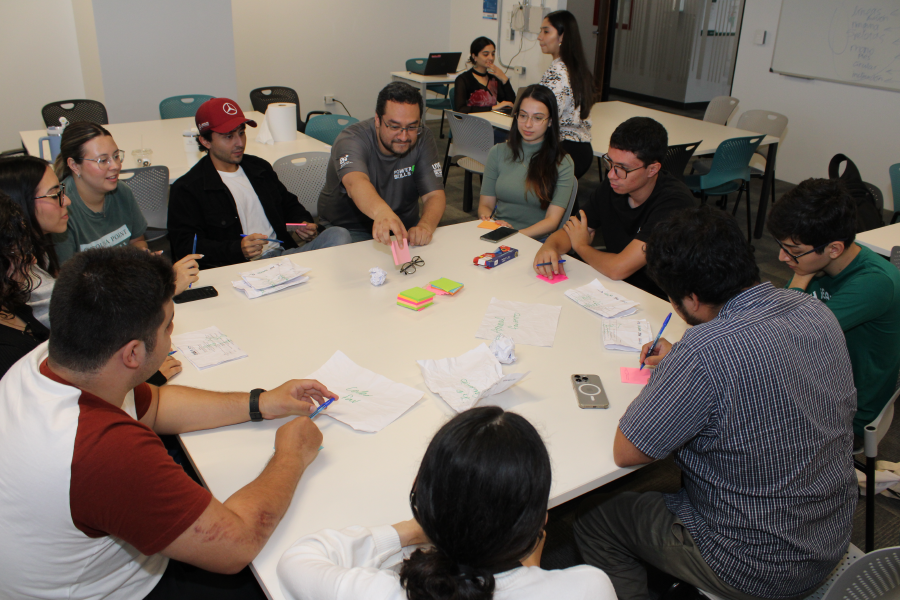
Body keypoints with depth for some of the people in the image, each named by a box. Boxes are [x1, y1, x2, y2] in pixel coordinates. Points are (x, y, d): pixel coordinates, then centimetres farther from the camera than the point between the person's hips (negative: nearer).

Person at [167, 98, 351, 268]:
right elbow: (185, 246, -6)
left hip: (285, 253, 6)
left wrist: (304, 224, 13)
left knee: (339, 235, -22)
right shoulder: (187, 188, 3)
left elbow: (289, 204, 38)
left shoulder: (259, 167, 25)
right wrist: (238, 249, -22)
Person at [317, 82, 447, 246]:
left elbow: (435, 194, -17)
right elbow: (356, 183, -44)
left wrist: (425, 226, -40)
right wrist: (382, 212, -67)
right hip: (348, 227, -2)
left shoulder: (422, 138, -9)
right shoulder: (350, 140, -22)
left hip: (404, 226, 3)